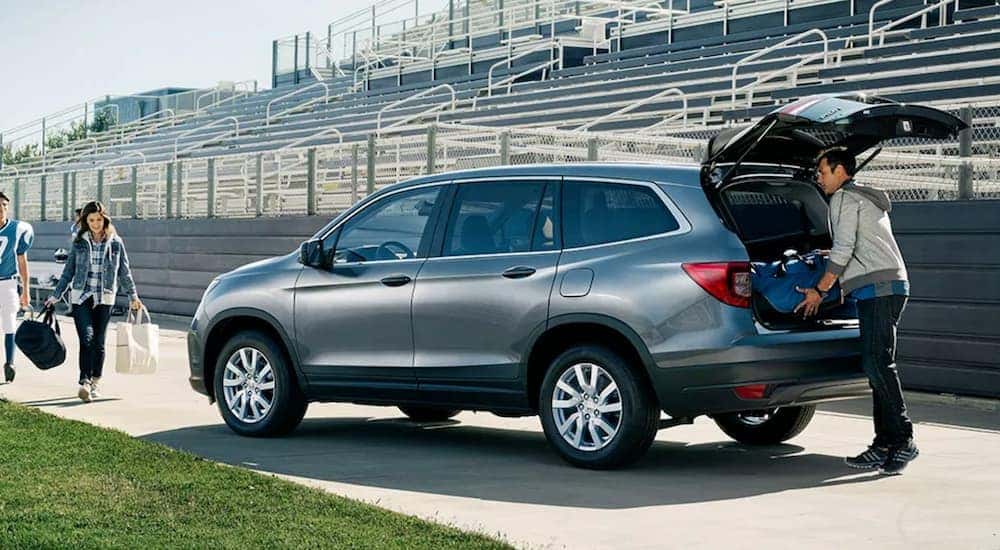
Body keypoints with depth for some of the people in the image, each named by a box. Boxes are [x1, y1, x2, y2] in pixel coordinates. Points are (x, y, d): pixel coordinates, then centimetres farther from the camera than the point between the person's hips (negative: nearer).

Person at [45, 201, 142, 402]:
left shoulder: (116, 243, 5)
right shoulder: (79, 243, 6)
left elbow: (124, 272, 11)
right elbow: (68, 272, 11)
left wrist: (133, 296, 10)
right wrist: (56, 296, 9)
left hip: (104, 299, 0)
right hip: (81, 297, 0)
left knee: (98, 342, 5)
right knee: (86, 338, -15)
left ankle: (95, 383, 18)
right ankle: (84, 382, -21)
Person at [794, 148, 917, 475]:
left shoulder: (844, 198, -1)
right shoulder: (869, 199, 29)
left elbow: (843, 249, -10)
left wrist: (820, 291, -4)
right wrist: (840, 287, 29)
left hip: (878, 288, -10)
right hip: (887, 288, 10)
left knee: (877, 362, -15)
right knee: (877, 365, 6)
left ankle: (903, 440, -18)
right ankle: (885, 445, 3)